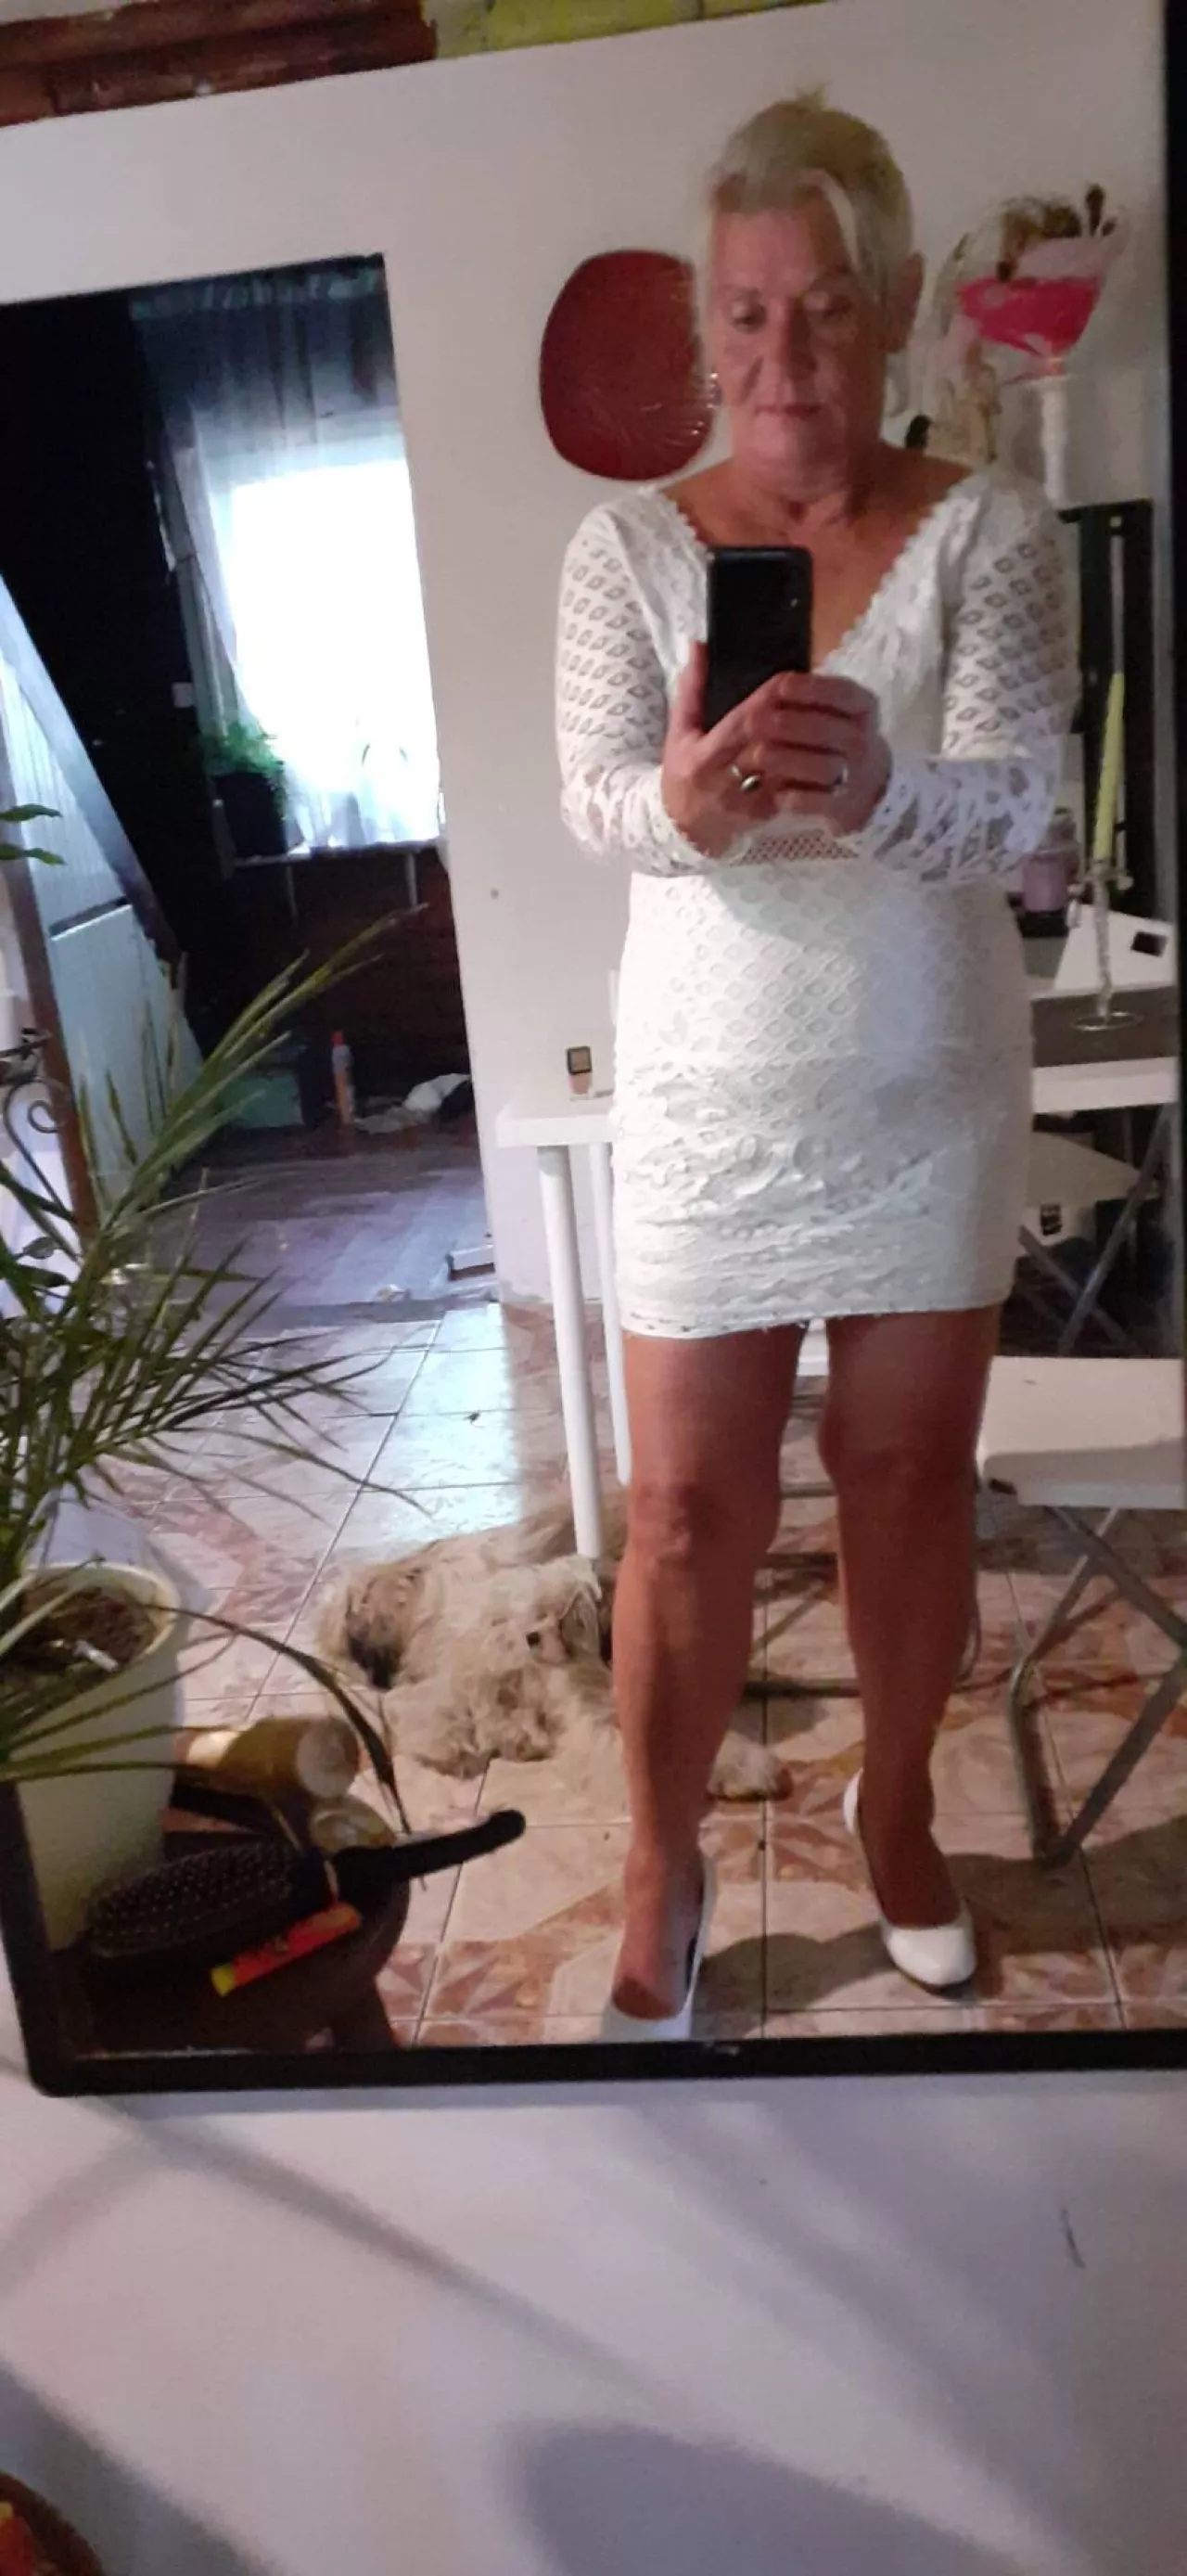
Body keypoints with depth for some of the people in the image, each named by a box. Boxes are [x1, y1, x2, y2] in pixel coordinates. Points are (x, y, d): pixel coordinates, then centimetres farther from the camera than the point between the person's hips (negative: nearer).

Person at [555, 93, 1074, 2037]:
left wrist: (874, 790, -37)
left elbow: (1014, 813, -15)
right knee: (690, 1510, 4)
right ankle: (663, 1876, 26)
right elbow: (595, 804, -12)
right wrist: (681, 805, -36)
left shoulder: (991, 534, -4)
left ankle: (894, 1806, 38)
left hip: (931, 1092, 1)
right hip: (712, 1100, 0)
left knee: (913, 1473, 13)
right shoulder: (627, 547, -1)